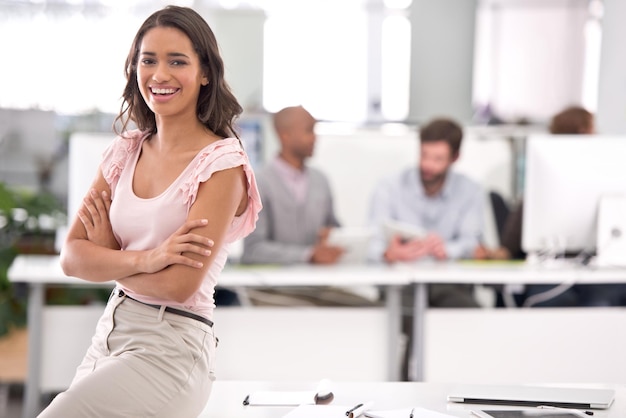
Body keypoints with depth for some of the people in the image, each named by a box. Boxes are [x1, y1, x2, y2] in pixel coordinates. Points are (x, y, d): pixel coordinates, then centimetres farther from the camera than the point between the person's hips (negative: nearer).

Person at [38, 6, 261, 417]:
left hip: (170, 352, -7)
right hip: (109, 335, 7)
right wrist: (143, 260, -17)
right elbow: (72, 257, 0)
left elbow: (179, 284, -18)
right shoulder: (125, 151, 9)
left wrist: (107, 254, -2)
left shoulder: (223, 163, -10)